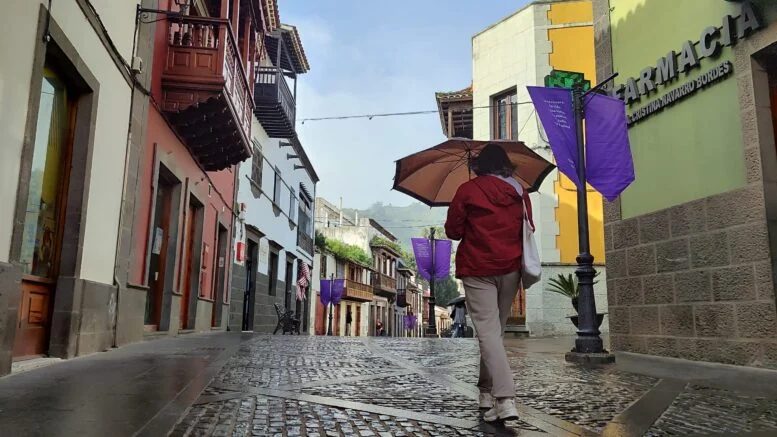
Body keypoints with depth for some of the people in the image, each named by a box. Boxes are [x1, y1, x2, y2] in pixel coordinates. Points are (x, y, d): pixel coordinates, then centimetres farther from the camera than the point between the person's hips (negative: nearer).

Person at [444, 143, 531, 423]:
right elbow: (526, 231, 14)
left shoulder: (468, 190, -5)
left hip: (478, 270, -4)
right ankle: (487, 394, 19)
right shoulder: (520, 193, 6)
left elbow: (452, 231, -2)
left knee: (487, 331, -7)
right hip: (510, 269, 4)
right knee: (496, 329, 14)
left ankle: (505, 400, -18)